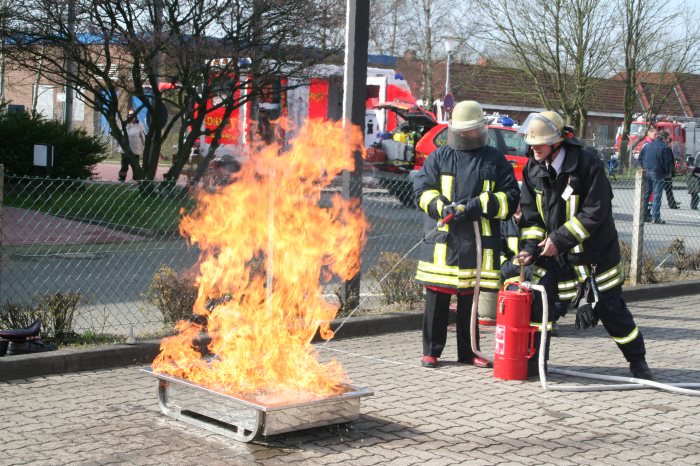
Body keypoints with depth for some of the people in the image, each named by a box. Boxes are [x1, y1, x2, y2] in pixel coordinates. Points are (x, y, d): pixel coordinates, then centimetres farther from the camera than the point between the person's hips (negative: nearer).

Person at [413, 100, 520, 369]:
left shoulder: (495, 160, 10)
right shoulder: (440, 157, 10)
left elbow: (510, 196, 4)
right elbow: (422, 188, 3)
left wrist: (480, 205, -11)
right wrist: (441, 207, -15)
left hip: (480, 241, 0)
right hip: (442, 238, 0)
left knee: (472, 299, 7)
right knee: (437, 298, 3)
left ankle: (468, 352, 19)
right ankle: (431, 351, 13)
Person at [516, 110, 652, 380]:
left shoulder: (588, 164, -19)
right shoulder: (533, 169, -2)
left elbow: (595, 213, -20)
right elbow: (530, 213, 3)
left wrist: (560, 239, -22)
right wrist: (530, 246, -11)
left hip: (594, 250, -4)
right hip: (553, 250, 4)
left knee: (611, 308, 3)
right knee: (539, 301, -5)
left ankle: (637, 360, 20)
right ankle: (533, 360, 8)